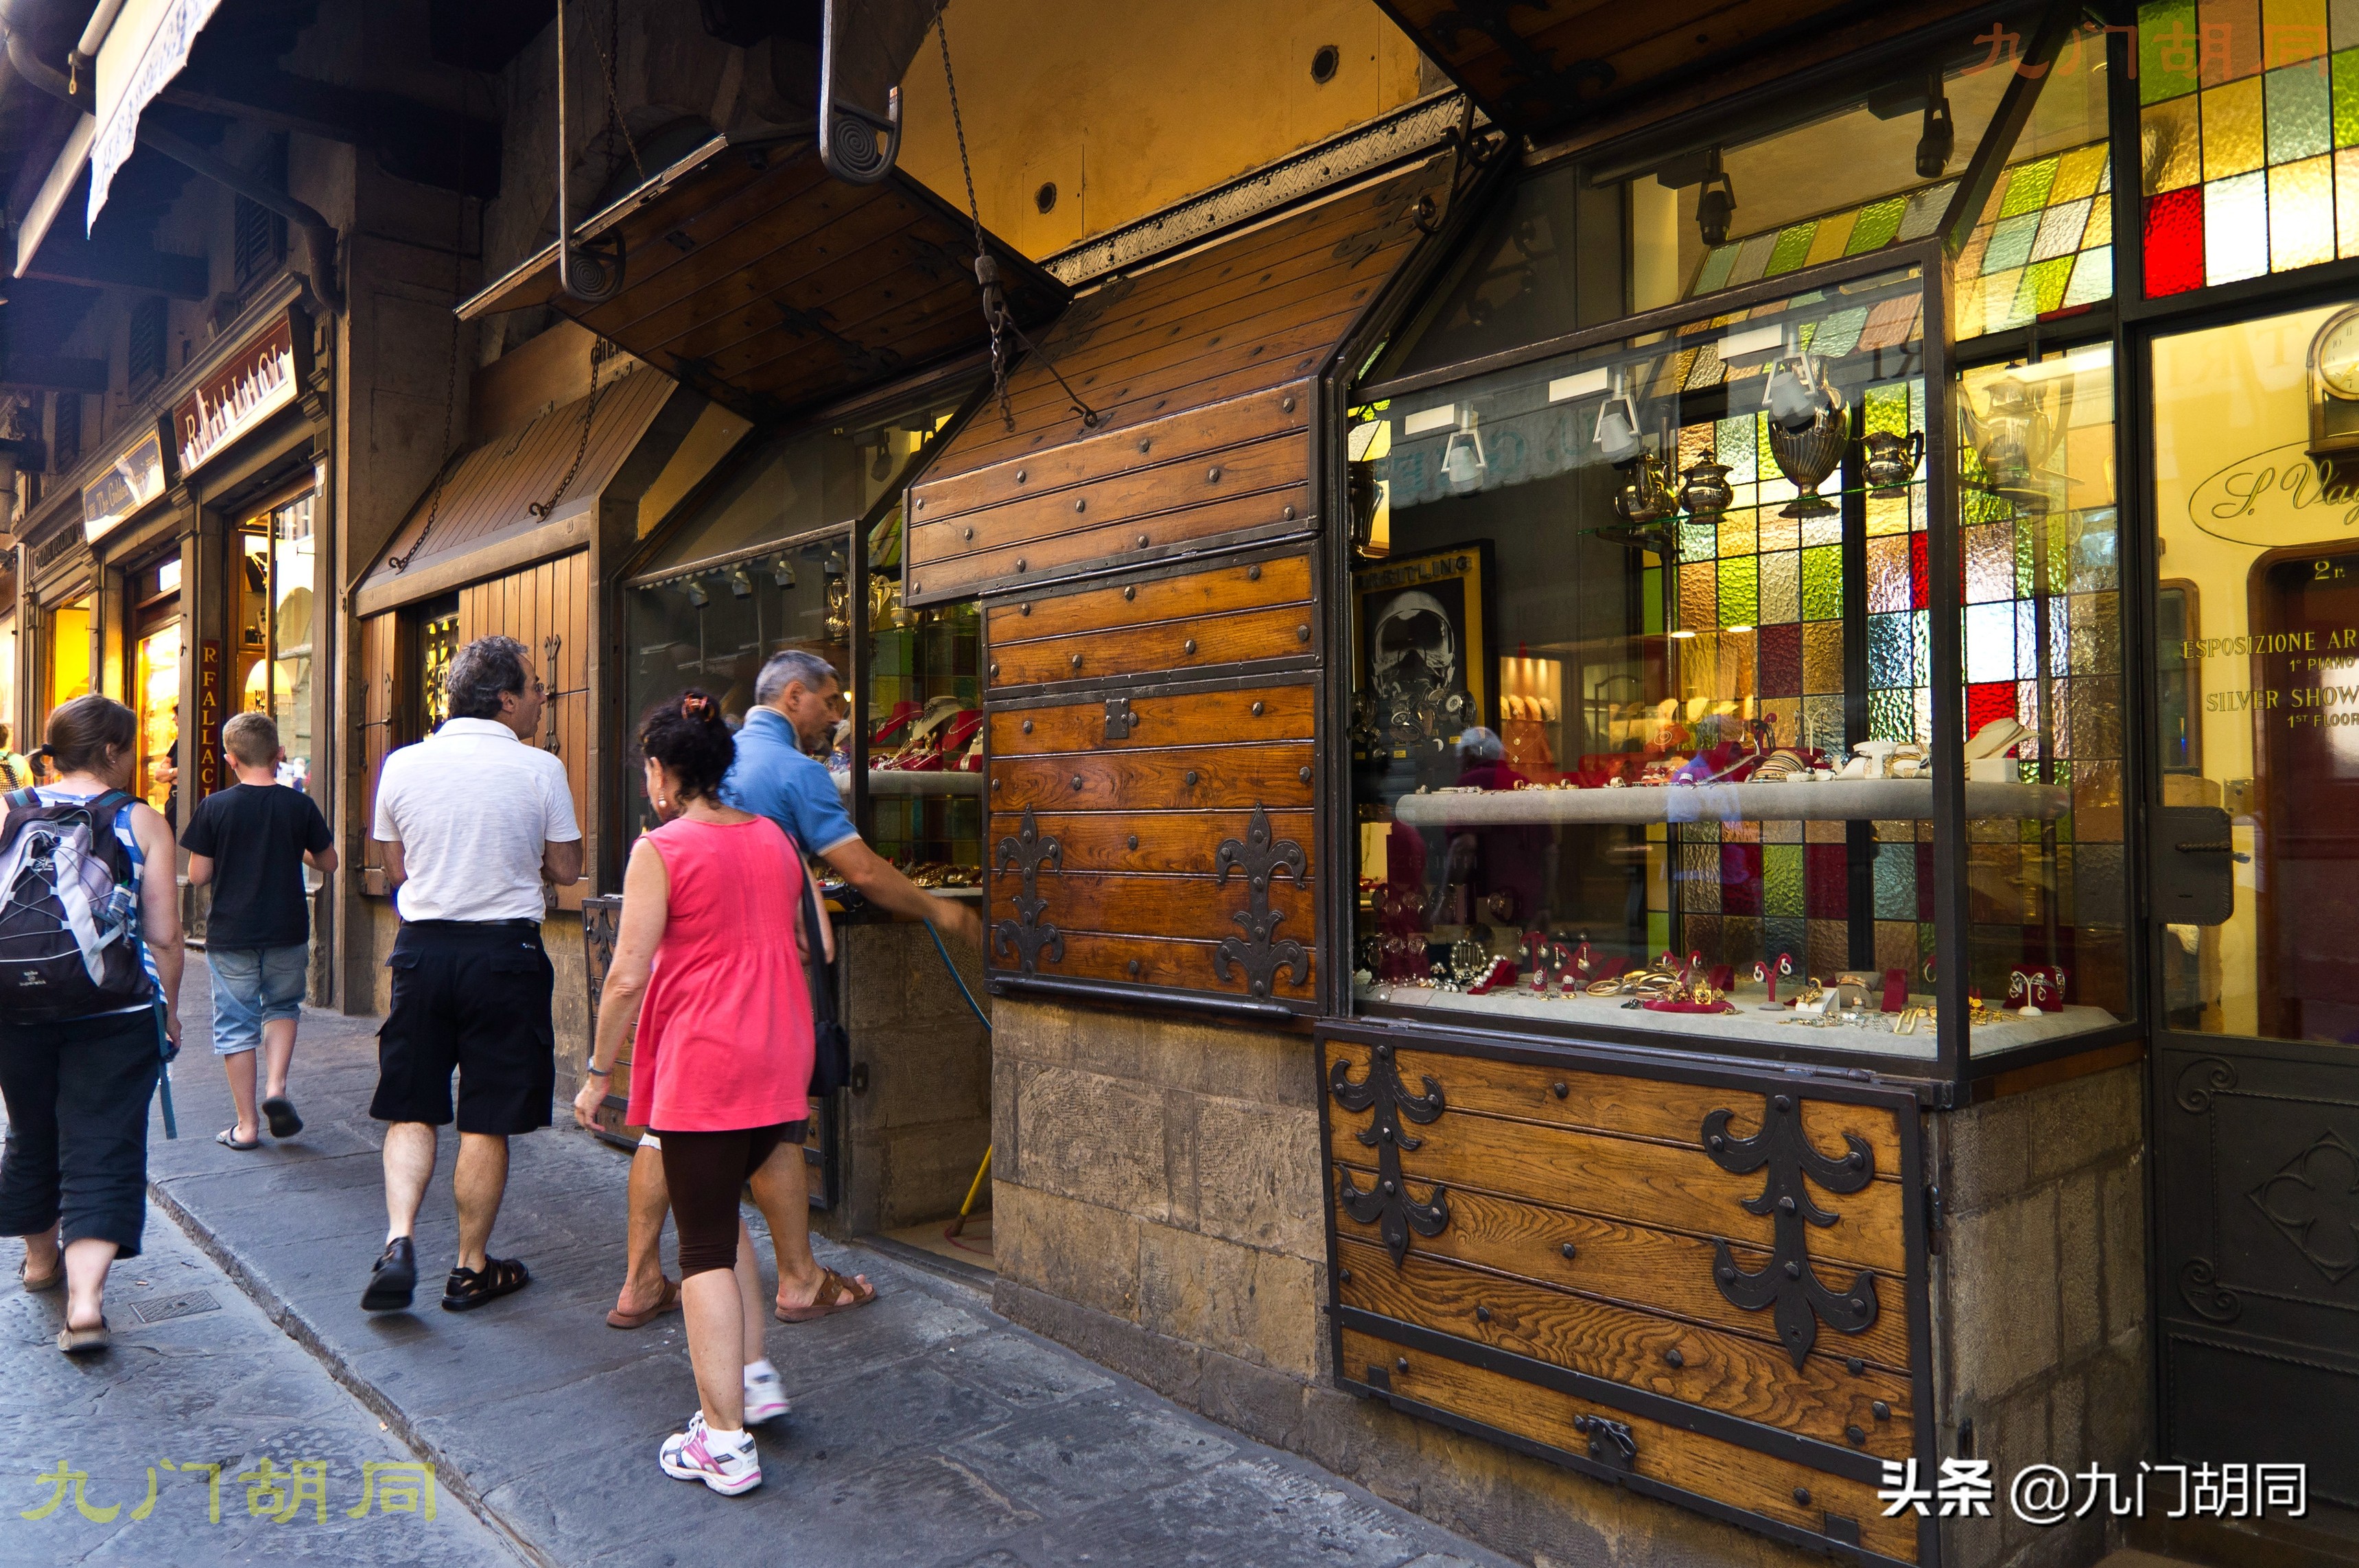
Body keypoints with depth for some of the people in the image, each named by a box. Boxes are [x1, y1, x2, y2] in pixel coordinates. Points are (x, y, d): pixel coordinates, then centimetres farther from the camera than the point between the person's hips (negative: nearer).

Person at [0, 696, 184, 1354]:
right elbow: (164, 934, -5)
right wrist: (169, 1007, 7)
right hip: (117, 1010, -4)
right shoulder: (143, 823, -4)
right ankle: (85, 1298, -11)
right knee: (102, 1149, -1)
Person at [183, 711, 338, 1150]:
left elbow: (198, 876, -5)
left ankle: (247, 1126, 13)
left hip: (230, 934, -1)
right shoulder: (299, 805, -5)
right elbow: (328, 862, 5)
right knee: (282, 1006, 23)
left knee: (236, 1024, 9)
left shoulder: (214, 807, -8)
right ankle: (276, 1087, 2)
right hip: (288, 932, 1)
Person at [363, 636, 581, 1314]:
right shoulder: (540, 770, -8)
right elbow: (566, 870, 1)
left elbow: (396, 867, 12)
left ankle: (398, 1243, 0)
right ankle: (471, 1270, 18)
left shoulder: (402, 765, 2)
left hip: (421, 947, 3)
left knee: (411, 1111, 15)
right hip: (505, 951, -3)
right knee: (486, 1124, 7)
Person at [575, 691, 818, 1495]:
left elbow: (627, 978, -11)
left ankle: (725, 1443, 7)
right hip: (780, 1060, 6)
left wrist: (598, 1072, 0)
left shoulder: (662, 850, -9)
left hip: (701, 1066, -6)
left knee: (706, 1247, 2)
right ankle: (754, 1376, 24)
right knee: (723, 1214, 23)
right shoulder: (775, 838, 9)